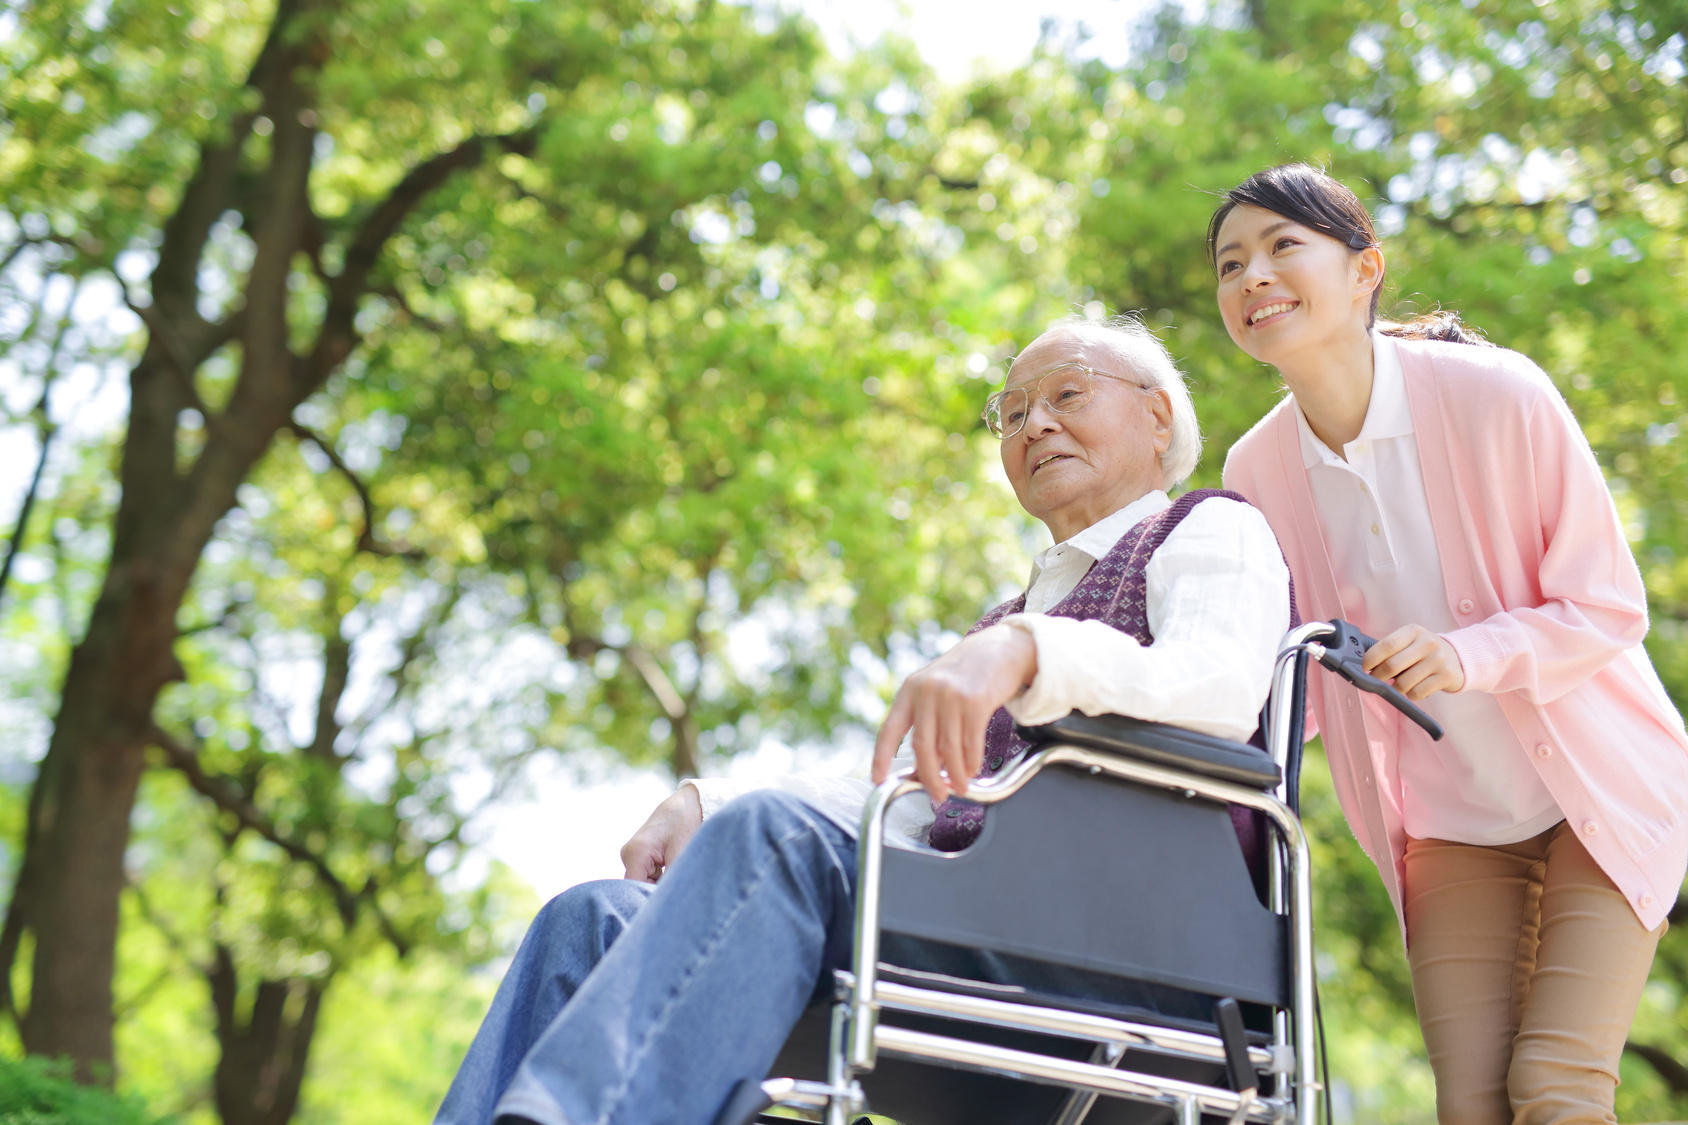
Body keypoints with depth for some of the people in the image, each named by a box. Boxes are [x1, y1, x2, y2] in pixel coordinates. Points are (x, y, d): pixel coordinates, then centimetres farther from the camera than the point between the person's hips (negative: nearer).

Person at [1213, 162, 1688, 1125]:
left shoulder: (1496, 394, -20)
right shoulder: (1259, 469, -7)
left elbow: (1610, 607, -14)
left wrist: (1468, 655, -32)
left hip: (1602, 787, -3)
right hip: (1452, 822, 4)